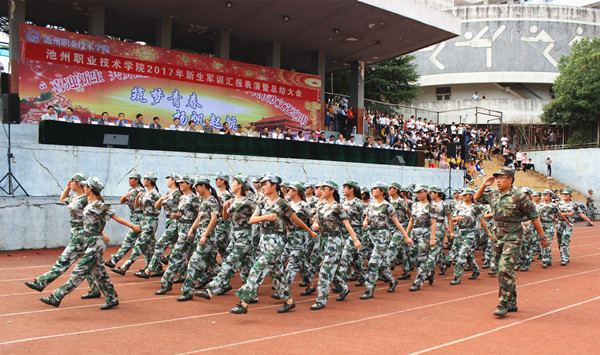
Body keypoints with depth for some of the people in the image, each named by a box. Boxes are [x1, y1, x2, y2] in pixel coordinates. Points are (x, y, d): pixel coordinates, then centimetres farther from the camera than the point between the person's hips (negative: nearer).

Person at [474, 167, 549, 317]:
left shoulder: (519, 196, -12)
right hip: (498, 236, 7)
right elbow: (477, 198, 22)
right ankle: (512, 303, 22)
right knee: (502, 270, 11)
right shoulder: (494, 195, 7)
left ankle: (504, 304, -7)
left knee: (505, 269, -15)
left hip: (513, 237, -7)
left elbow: (534, 216, -6)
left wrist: (542, 236, -3)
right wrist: (484, 185, 7)